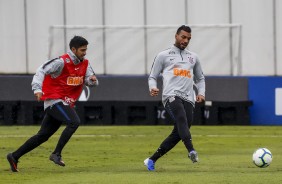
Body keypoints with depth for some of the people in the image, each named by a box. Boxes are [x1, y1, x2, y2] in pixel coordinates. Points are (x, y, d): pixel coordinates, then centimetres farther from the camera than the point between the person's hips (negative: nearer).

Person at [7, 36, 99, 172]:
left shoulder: (84, 63, 8)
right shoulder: (62, 62, -15)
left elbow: (90, 81, 6)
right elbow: (42, 71, -21)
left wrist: (92, 80, -20)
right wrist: (37, 88, -36)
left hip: (65, 104, 8)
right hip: (54, 99, -8)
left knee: (43, 135, 7)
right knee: (74, 122, -26)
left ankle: (14, 156, 12)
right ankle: (56, 154, -21)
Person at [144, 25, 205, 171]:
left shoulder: (193, 57, 26)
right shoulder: (163, 55, 14)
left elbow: (200, 78, 35)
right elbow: (152, 77, 15)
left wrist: (201, 93, 15)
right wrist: (153, 88, -8)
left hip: (188, 98, 5)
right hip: (171, 96, -5)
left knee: (178, 134, -4)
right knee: (181, 119, -33)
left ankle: (151, 160, 9)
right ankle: (191, 151, -53)